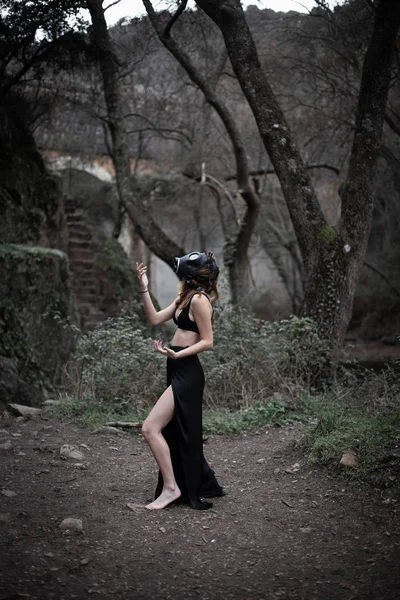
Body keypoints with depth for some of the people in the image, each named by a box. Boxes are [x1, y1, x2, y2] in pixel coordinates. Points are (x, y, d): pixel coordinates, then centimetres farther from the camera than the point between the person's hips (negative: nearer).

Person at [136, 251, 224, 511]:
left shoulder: (199, 300, -14)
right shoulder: (184, 298, 15)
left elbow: (207, 341, -16)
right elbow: (155, 319, 13)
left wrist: (177, 354, -28)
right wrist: (144, 288, 6)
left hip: (187, 374, -10)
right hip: (179, 372, 10)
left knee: (150, 429, -11)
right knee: (180, 435, 16)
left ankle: (170, 488, -2)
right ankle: (205, 485, 29)